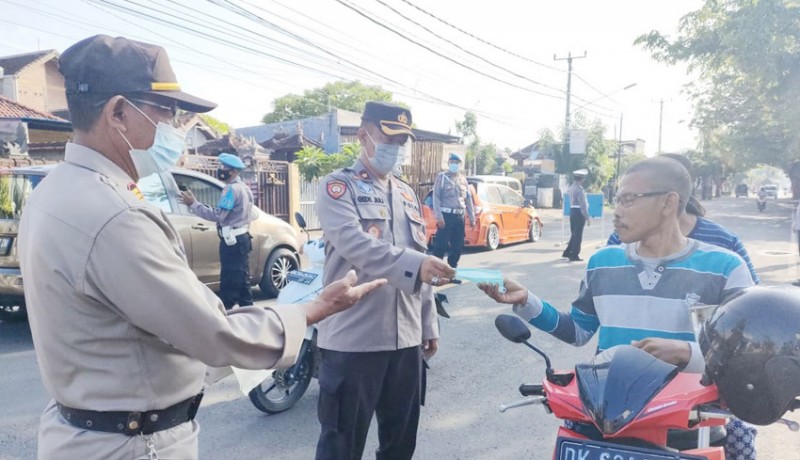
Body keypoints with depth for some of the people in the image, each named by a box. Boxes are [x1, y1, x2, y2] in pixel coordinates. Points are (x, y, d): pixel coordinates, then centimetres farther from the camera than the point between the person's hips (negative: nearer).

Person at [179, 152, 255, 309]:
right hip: (241, 238, 10)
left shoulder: (231, 189, -15)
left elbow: (218, 215, -22)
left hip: (232, 240, -10)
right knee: (241, 280, 14)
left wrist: (193, 203, -19)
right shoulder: (243, 188, 18)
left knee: (229, 282, -7)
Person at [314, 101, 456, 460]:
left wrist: (428, 324, 17)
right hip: (353, 339, -6)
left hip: (406, 338, 7)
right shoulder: (338, 187, -4)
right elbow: (355, 244, -24)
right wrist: (414, 265, -37)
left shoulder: (407, 193, 17)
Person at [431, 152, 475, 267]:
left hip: (460, 216, 6)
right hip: (446, 215, -5)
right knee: (441, 244, -9)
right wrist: (439, 217, -16)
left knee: (458, 245, 8)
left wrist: (472, 218, 12)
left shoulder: (463, 179, 16)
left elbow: (468, 199, 17)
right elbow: (436, 197, -6)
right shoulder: (442, 177, 0)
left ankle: (452, 267, 21)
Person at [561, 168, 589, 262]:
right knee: (578, 235, -1)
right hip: (579, 213, -8)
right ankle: (574, 256, 2)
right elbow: (583, 204, -19)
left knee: (574, 234, 18)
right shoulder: (580, 189, -16)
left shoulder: (571, 188, 11)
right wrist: (587, 216, -17)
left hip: (572, 211, 9)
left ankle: (567, 253, 21)